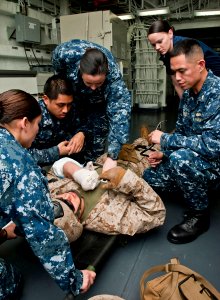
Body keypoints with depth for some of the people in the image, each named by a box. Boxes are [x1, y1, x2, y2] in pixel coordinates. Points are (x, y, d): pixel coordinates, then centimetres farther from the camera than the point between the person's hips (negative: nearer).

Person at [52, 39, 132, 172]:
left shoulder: (114, 78, -43)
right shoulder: (66, 53, -39)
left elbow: (120, 115, -48)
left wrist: (112, 156, -55)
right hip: (74, 93, 2)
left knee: (98, 129, -5)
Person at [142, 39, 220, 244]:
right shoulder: (188, 94, 2)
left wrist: (165, 139, -25)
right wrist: (164, 154, -4)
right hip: (192, 160, 8)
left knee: (181, 158, -36)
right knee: (149, 178, 7)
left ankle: (199, 215, -11)